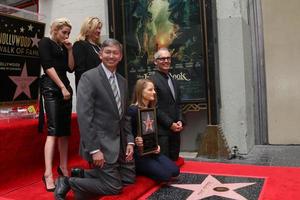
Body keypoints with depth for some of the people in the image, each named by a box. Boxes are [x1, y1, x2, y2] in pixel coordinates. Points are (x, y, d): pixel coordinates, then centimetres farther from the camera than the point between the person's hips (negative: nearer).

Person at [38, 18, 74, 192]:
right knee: (53, 129, -16)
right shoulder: (45, 42, 2)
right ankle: (48, 173, -17)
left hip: (65, 87, 7)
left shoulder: (64, 47, 19)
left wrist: (70, 50, 5)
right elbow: (48, 66, -9)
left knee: (65, 130, 5)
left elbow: (70, 68, 11)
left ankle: (63, 167, 13)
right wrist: (62, 87, -14)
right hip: (51, 88, -7)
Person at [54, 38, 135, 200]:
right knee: (114, 186, -4)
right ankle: (68, 182, 12)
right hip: (100, 142, -8)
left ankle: (84, 174, 24)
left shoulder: (122, 81, 11)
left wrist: (130, 141, 6)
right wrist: (94, 149, -21)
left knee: (129, 179, 14)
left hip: (120, 141, 8)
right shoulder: (88, 77, -13)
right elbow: (84, 116, -19)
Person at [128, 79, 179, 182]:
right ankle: (138, 168, 5)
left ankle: (145, 168, 12)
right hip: (138, 153, -7)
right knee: (165, 175, -16)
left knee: (175, 171, -5)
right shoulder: (132, 110, -15)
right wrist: (136, 141, -33)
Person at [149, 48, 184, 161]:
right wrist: (170, 124, -13)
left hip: (175, 130, 8)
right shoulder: (153, 80, -9)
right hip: (161, 131, -7)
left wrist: (180, 121, 3)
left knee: (174, 160, 11)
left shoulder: (173, 81, 18)